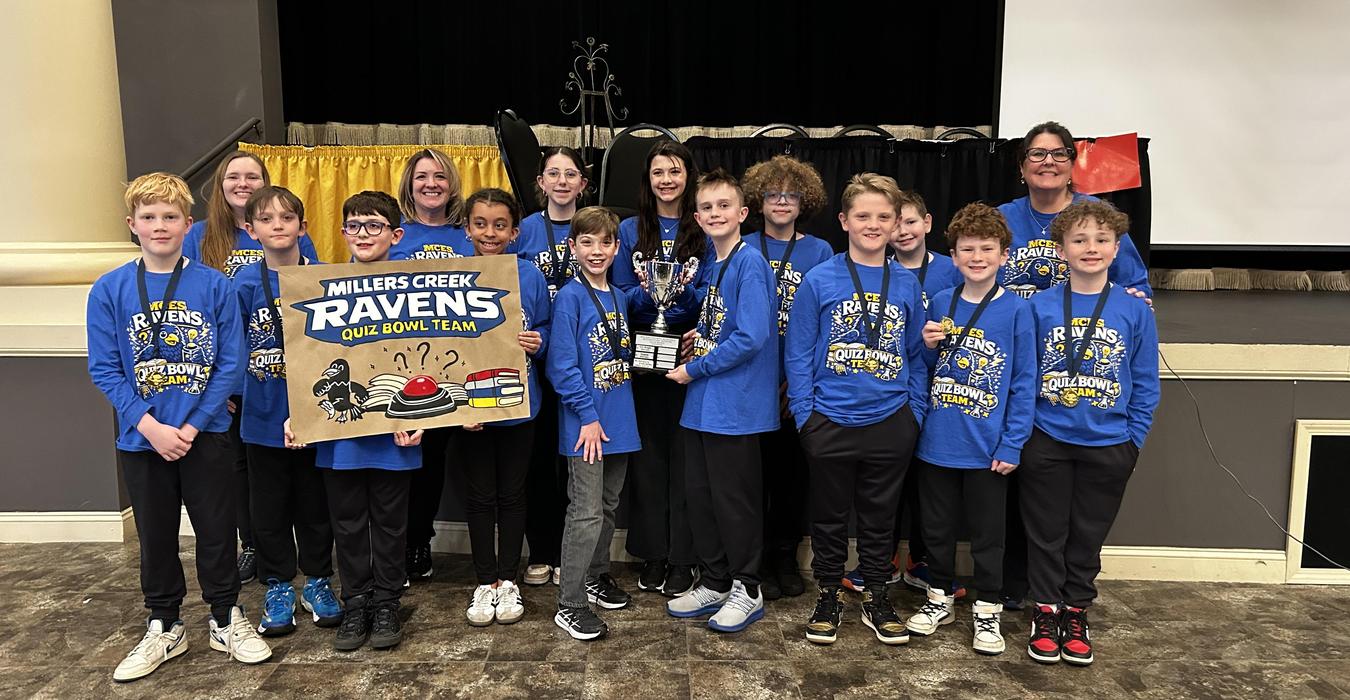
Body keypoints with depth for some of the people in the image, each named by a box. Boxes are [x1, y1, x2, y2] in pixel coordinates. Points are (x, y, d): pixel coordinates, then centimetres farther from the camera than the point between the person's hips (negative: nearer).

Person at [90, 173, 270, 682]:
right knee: (155, 536, 15)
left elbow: (231, 361, -7)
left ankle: (227, 620, 27)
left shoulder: (214, 285, -6)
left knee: (216, 530, 10)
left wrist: (194, 424, -13)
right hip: (142, 438, 1)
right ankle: (164, 627, 31)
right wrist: (150, 426, -14)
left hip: (205, 434, -1)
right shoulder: (109, 290, -4)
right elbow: (103, 369, -5)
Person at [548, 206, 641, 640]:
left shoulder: (619, 298, 10)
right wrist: (588, 416, -18)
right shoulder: (570, 298, -12)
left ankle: (596, 577, 35)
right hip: (585, 423, -7)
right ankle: (570, 606, 4)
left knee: (608, 506, 18)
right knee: (586, 513, -5)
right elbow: (561, 364, -17)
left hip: (618, 421, 7)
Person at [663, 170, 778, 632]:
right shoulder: (715, 265, 13)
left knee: (734, 499, 3)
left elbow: (751, 337, -22)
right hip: (702, 402, 9)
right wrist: (701, 336, 5)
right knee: (700, 495, 14)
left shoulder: (749, 263, -14)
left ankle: (746, 590, 19)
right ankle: (713, 583, 29)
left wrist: (696, 369, -14)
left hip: (735, 403, -9)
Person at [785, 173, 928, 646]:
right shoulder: (819, 281, -5)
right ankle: (828, 595, 28)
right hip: (831, 422, -2)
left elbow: (917, 356, 9)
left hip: (890, 423, 2)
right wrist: (804, 413, -8)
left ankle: (876, 598, 30)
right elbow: (798, 354, -3)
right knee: (830, 517, 12)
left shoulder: (907, 284, 4)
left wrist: (915, 412, 2)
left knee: (880, 518, 14)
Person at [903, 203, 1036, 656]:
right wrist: (925, 345, -10)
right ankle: (940, 599, 34)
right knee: (937, 528, 16)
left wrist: (1011, 445, -11)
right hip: (936, 442, 3)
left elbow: (1024, 383, -7)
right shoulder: (939, 305, 3)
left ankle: (987, 611, 27)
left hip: (987, 447, -3)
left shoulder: (1016, 310, -7)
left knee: (987, 534, 11)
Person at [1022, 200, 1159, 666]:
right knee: (1046, 534, 10)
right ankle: (1045, 611, 26)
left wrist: (1133, 440, -2)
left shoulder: (1134, 310, -3)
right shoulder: (1040, 307, -4)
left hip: (1108, 446, 1)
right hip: (1048, 442, 0)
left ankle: (1076, 613, 29)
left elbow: (1145, 385, 2)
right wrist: (1020, 432, -3)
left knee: (1088, 536, 13)